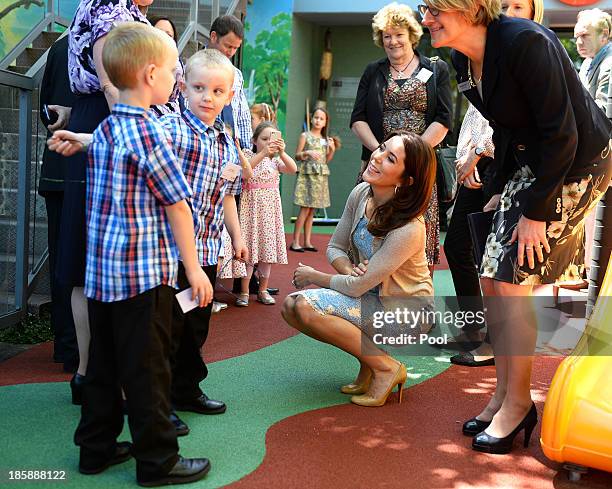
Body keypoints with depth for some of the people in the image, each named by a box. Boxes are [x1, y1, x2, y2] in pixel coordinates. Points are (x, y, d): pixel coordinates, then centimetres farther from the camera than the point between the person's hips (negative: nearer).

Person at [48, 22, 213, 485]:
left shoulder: (103, 131, 10)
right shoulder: (149, 133, -15)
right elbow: (177, 206, -13)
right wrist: (194, 268, -9)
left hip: (102, 269, 8)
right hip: (145, 272, -8)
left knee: (104, 361, 17)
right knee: (147, 368, 2)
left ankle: (97, 447, 29)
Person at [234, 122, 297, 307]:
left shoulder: (275, 160, 9)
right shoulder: (249, 155, 0)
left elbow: (293, 169, -9)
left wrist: (281, 152, -25)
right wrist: (263, 153, -30)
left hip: (270, 207, 4)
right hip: (252, 205, -3)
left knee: (267, 247, 7)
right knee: (248, 248, -3)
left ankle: (263, 290, 18)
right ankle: (244, 291, 4)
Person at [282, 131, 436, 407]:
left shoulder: (407, 229, -30)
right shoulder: (361, 193, -8)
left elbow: (357, 287, -24)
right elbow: (335, 248, 5)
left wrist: (314, 276, -8)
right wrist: (348, 269, -18)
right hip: (370, 299, 8)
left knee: (306, 306, -24)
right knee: (291, 306, -7)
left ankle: (386, 368, -10)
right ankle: (368, 361, 4)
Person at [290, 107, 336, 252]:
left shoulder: (326, 139, 13)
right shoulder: (305, 136, -1)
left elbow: (327, 160, 16)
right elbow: (297, 156, -1)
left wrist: (332, 150, 0)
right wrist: (307, 153, -19)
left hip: (321, 176, 5)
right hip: (307, 174, -5)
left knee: (311, 210, 7)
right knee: (305, 208, -10)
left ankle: (307, 242, 10)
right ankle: (295, 242, -6)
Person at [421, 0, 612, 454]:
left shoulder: (525, 42, -25)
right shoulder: (463, 59, 1)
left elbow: (561, 133, -24)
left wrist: (535, 211, -21)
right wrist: (502, 189, 10)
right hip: (527, 165, 8)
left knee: (511, 282, -10)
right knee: (491, 282, 5)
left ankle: (518, 403, 8)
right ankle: (505, 394, 19)